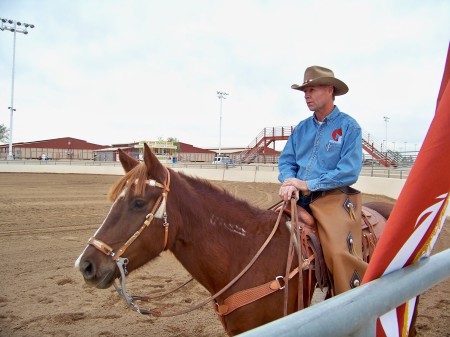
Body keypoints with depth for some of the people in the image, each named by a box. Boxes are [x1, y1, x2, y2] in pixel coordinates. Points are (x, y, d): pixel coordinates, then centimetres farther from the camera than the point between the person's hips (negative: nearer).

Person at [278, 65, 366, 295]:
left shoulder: (348, 126, -3)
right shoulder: (302, 128, 14)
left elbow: (350, 171, -12)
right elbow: (286, 160, 13)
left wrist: (308, 184, -15)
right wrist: (289, 182, -10)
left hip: (334, 198, -6)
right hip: (301, 198, 6)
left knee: (341, 254, -25)